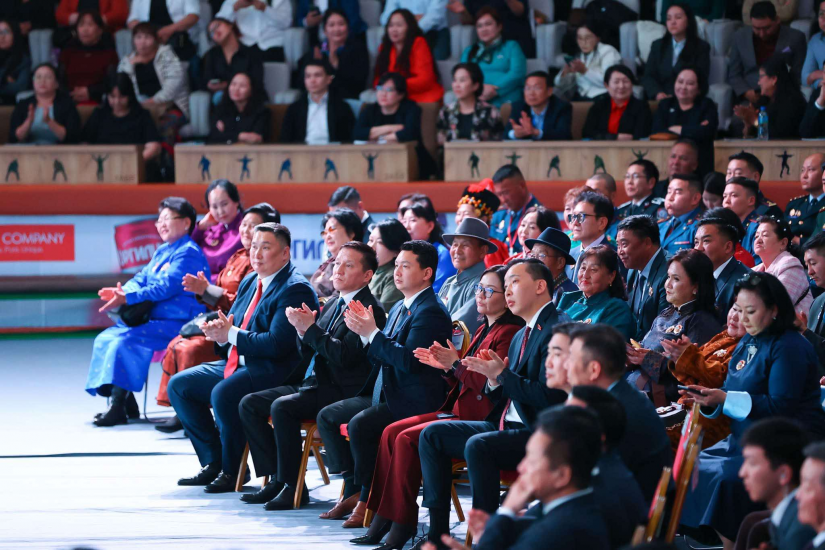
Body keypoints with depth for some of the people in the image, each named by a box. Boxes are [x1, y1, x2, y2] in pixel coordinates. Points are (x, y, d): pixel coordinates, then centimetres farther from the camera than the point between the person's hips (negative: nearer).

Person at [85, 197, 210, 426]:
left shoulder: (188, 253, -11)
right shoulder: (162, 251, 20)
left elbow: (166, 287, -21)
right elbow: (142, 278, 16)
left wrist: (127, 298, -24)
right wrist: (121, 292, -7)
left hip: (175, 323, -10)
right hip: (153, 319, 10)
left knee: (123, 340, -26)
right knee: (105, 338, 1)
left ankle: (118, 408, -22)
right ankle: (128, 405, -1)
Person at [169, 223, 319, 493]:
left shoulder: (295, 289, -14)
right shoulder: (250, 283, 15)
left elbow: (276, 344, -23)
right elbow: (229, 325, 19)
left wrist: (231, 334, -17)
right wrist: (219, 333, -6)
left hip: (275, 370, -10)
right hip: (237, 364, 10)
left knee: (223, 394, -34)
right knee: (179, 385, 5)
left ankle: (232, 470, -14)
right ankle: (213, 463, 8)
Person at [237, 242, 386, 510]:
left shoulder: (370, 310, -10)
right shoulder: (333, 306, 18)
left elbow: (343, 355, -21)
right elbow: (307, 353, 18)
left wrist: (310, 328, -17)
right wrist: (302, 329, -2)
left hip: (343, 392, -10)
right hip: (314, 384, 10)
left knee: (282, 407, -30)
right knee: (249, 404, 0)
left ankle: (293, 486, -21)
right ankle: (277, 478, -2)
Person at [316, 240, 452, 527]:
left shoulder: (431, 312, -13)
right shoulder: (399, 309, 18)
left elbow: (408, 359, -25)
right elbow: (379, 359, 19)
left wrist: (372, 333, -19)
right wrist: (364, 331, 1)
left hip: (413, 401, -10)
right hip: (385, 395, 10)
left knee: (359, 425, -29)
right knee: (327, 416, 4)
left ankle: (367, 500, -15)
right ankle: (352, 488, 3)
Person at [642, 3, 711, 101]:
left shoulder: (702, 47, 7)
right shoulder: (657, 46, 16)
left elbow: (701, 80, -1)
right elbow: (648, 76, 7)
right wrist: (658, 94, -14)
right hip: (660, 100, 2)